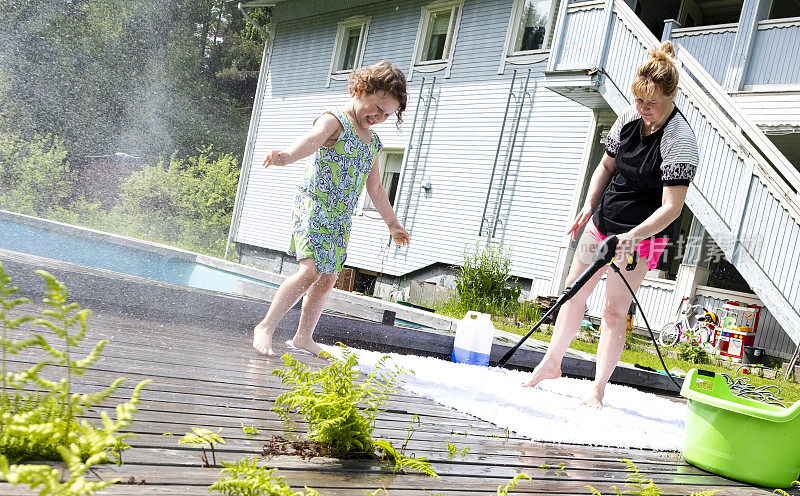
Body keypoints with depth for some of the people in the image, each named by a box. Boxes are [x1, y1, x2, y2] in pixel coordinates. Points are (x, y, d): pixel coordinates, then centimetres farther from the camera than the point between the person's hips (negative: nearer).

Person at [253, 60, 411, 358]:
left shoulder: (372, 141, 17)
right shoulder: (334, 121, -7)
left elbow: (375, 188, 26)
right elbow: (313, 139, -31)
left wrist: (392, 222, 31)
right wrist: (288, 155, -53)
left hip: (341, 217, 8)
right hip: (314, 204, -8)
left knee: (328, 278, 7)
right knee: (311, 270, -20)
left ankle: (304, 337, 18)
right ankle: (266, 327, -11)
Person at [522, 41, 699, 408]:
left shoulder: (680, 140, -22)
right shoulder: (630, 117, -2)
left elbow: (671, 206, -27)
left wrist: (632, 236, -38)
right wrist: (589, 206, 1)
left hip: (642, 234, -6)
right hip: (603, 220, 7)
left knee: (614, 311, -4)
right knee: (573, 293, 13)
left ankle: (597, 391, 8)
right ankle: (551, 364, 29)